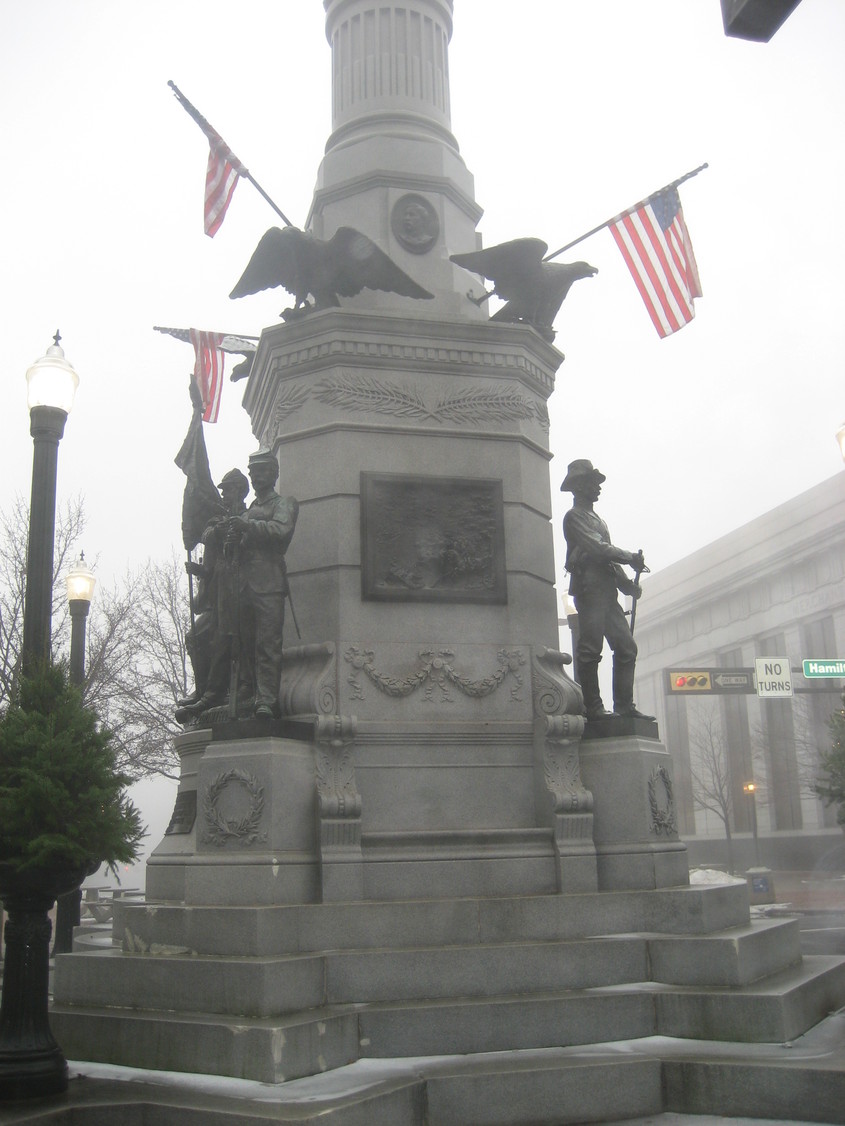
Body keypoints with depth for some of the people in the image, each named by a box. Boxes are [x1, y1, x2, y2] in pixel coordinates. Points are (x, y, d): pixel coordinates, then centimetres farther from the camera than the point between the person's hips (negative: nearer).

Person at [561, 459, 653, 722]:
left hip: (607, 590, 9)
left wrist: (628, 584, 9)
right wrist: (631, 558, -8)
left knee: (626, 646, 4)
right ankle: (593, 708, -7)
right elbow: (596, 548, -13)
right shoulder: (574, 516, 0)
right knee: (590, 649, -9)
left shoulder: (597, 520, 28)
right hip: (588, 586, -9)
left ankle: (624, 705, 6)